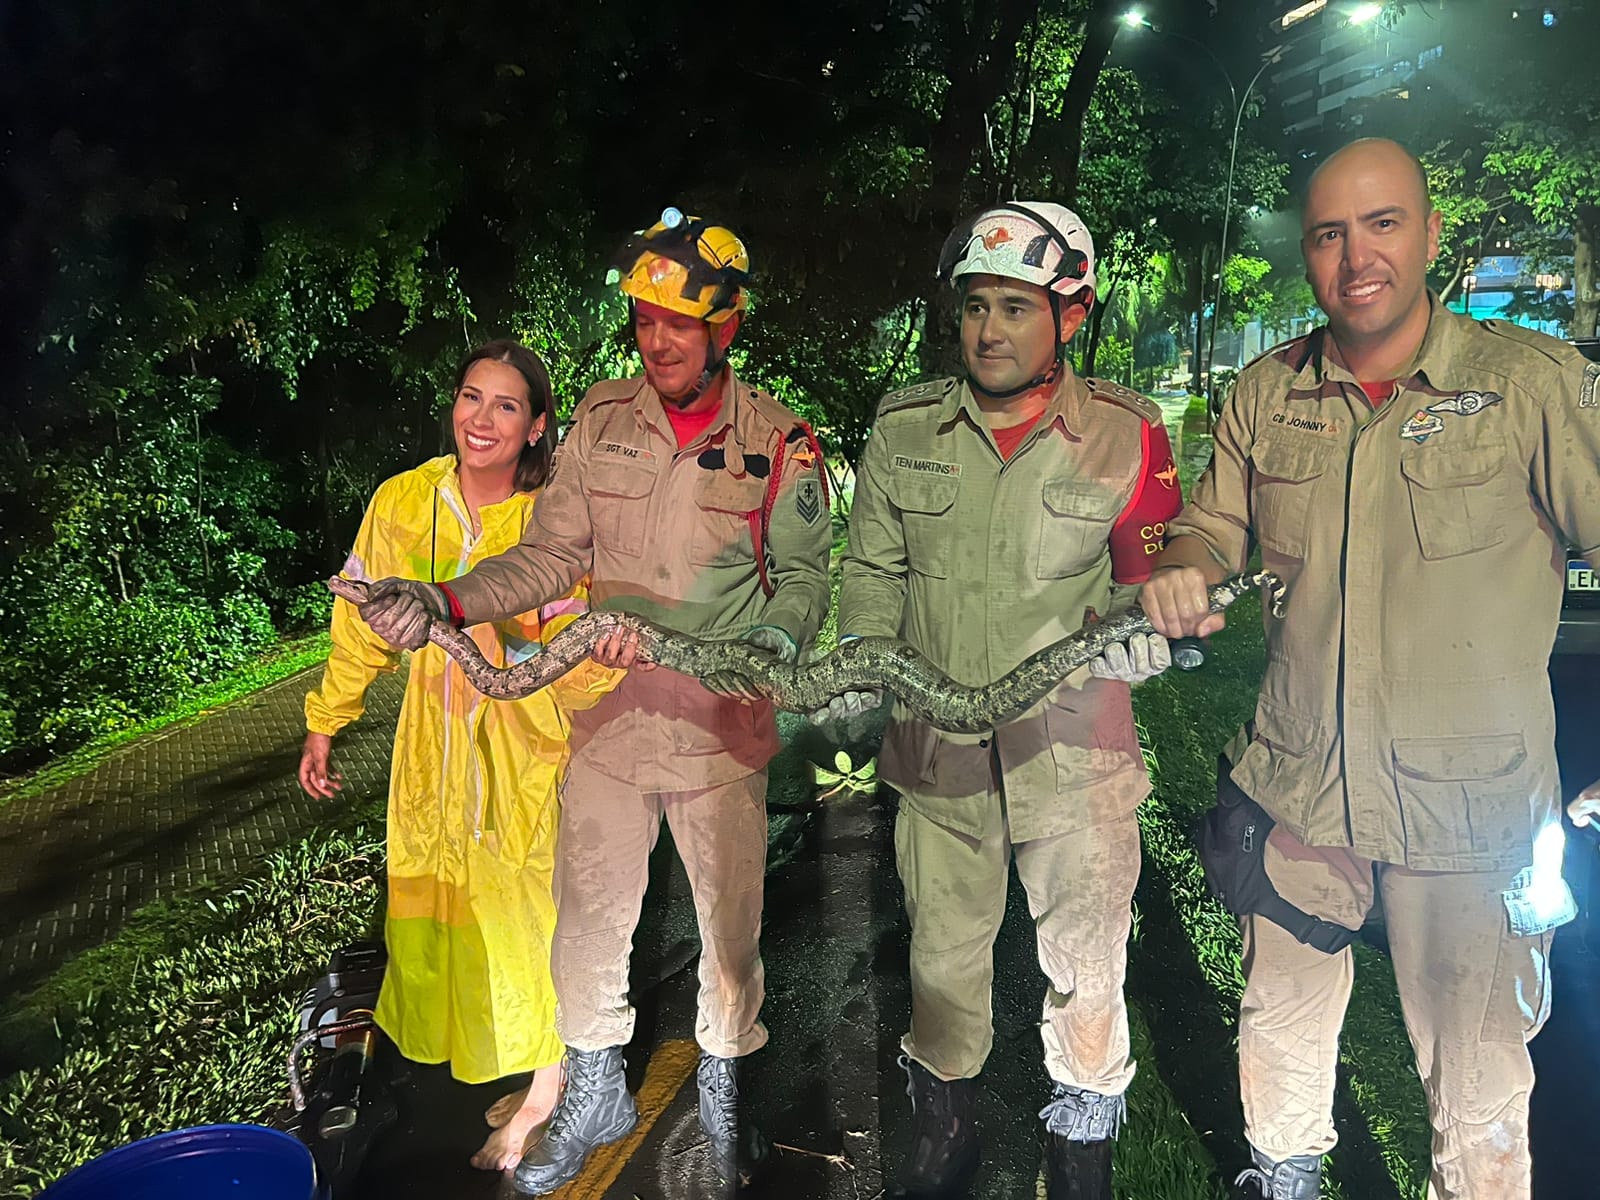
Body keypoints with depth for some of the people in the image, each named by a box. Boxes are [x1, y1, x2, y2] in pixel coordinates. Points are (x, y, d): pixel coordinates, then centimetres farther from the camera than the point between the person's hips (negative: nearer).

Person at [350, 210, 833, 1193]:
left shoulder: (781, 443, -7)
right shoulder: (601, 421, 0)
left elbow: (804, 580, -5)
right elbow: (552, 555, 2)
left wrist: (769, 646, -24)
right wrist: (443, 602, -12)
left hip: (724, 727, -2)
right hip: (607, 718, 2)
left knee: (730, 927, 13)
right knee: (588, 926, 13)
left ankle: (723, 1094, 40)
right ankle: (596, 1098, 39)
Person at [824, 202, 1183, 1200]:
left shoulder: (1125, 435, -3)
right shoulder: (904, 427, 2)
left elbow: (1151, 577, 6)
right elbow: (875, 568, 10)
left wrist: (1144, 633, -12)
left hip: (1075, 752, -2)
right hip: (937, 745, 2)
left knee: (1087, 968, 10)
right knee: (942, 961, 17)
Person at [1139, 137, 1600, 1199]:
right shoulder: (1267, 393, 3)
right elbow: (1214, 527, 14)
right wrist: (1180, 575, -10)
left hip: (1473, 804, -3)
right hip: (1298, 784, 4)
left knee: (1478, 1072, 12)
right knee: (1282, 1021, 23)